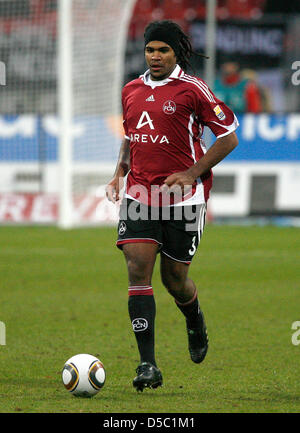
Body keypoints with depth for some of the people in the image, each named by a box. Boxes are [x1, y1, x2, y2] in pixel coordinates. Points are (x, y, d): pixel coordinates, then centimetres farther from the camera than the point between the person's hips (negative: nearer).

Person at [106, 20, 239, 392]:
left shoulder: (192, 90, -6)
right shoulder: (131, 91, 10)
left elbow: (228, 137, -4)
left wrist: (192, 173, -12)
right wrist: (119, 174, 9)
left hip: (183, 196, -4)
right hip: (139, 193, 4)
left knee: (174, 278, 6)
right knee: (138, 270, -12)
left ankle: (196, 323, 43)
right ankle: (147, 365, -13)